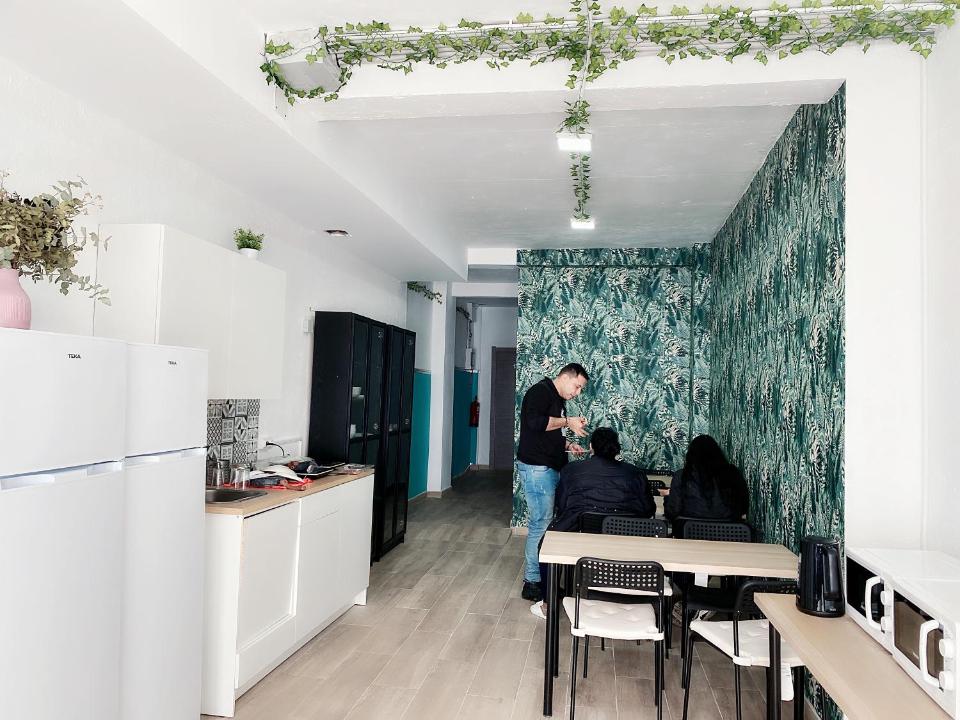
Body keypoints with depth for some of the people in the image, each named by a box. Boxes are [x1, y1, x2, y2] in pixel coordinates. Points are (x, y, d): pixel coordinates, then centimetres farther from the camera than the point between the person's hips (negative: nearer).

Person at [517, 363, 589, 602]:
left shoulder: (558, 400, 20)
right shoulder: (540, 391, -9)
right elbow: (535, 422, -26)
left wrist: (568, 445, 12)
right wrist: (567, 422, -17)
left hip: (550, 469, 10)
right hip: (536, 468, -10)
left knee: (543, 523, 10)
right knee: (541, 524, -9)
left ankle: (541, 575, 15)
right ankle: (532, 583, -2)